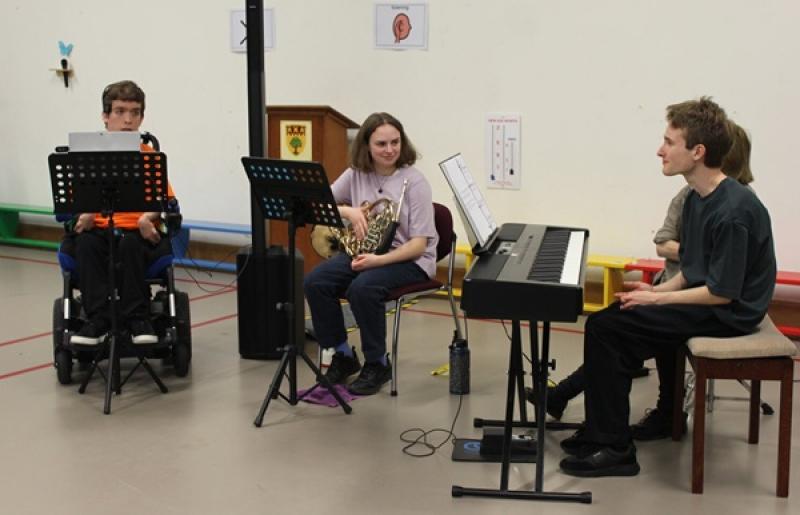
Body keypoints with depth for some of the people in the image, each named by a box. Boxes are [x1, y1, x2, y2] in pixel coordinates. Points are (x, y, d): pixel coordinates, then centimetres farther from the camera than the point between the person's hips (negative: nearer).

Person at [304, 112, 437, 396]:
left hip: (408, 259, -5)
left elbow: (419, 243, -17)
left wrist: (379, 260, -31)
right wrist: (348, 211, -17)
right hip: (364, 252, 5)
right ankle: (344, 356, 0)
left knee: (363, 288, -34)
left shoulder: (414, 181, -13)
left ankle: (378, 364, -11)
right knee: (315, 282, -19)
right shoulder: (356, 174, 1)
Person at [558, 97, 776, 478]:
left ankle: (613, 448, -6)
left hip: (726, 314, -10)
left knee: (605, 328, -15)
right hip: (704, 299, 10)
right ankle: (602, 431, 13)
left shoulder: (733, 211, -24)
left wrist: (657, 299, -16)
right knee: (611, 321, 7)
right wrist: (657, 290, -1)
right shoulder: (697, 199, 6)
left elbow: (722, 292, -23)